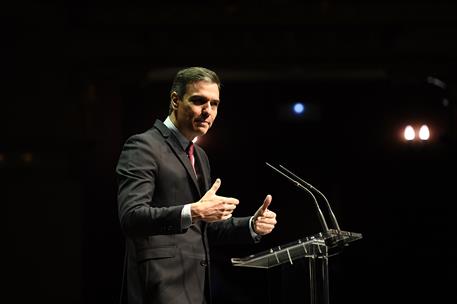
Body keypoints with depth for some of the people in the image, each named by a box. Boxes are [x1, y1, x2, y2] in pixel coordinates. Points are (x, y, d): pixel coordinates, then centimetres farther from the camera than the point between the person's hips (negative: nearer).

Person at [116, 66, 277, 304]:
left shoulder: (200, 156, 21)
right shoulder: (143, 146, -8)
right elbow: (131, 217, -20)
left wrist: (251, 225, 7)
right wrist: (192, 212, -31)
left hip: (196, 284, 9)